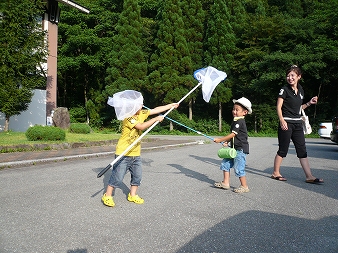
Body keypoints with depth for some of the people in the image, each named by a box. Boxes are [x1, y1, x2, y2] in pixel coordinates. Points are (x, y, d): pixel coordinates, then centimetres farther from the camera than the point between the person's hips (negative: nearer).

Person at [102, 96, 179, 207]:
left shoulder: (142, 114, 5)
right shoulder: (128, 117, -18)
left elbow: (156, 110, 10)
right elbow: (141, 126, -25)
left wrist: (172, 105, 12)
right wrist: (156, 119, -18)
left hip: (136, 153, 8)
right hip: (123, 153, -8)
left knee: (137, 175, 12)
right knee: (118, 176, -3)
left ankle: (132, 195, 29)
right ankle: (107, 196, 12)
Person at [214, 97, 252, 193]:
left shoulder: (239, 121, -17)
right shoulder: (236, 121, 14)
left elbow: (233, 134, -20)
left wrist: (220, 140, -15)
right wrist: (227, 141, 8)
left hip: (241, 149, -10)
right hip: (235, 148, 10)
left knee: (238, 168, -5)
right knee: (225, 163, 9)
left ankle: (244, 186, 8)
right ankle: (226, 183, 17)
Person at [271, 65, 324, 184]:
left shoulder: (301, 90, 13)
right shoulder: (284, 90, -6)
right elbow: (279, 107, -12)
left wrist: (309, 103, 8)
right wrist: (282, 120, -25)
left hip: (297, 123, 6)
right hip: (286, 123, -6)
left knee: (302, 151, 4)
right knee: (283, 150, 0)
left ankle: (309, 176, 5)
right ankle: (276, 173, 13)